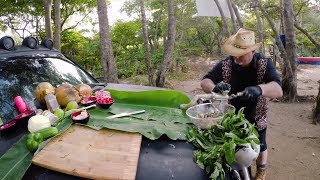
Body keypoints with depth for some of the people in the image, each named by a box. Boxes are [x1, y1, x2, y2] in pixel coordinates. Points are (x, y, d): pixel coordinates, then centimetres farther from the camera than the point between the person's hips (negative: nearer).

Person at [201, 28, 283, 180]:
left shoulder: (264, 64, -19)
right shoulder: (225, 64, -15)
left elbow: (278, 90, -29)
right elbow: (205, 82, -16)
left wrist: (259, 89, -52)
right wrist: (214, 87, -41)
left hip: (255, 119, -1)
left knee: (259, 147, 21)